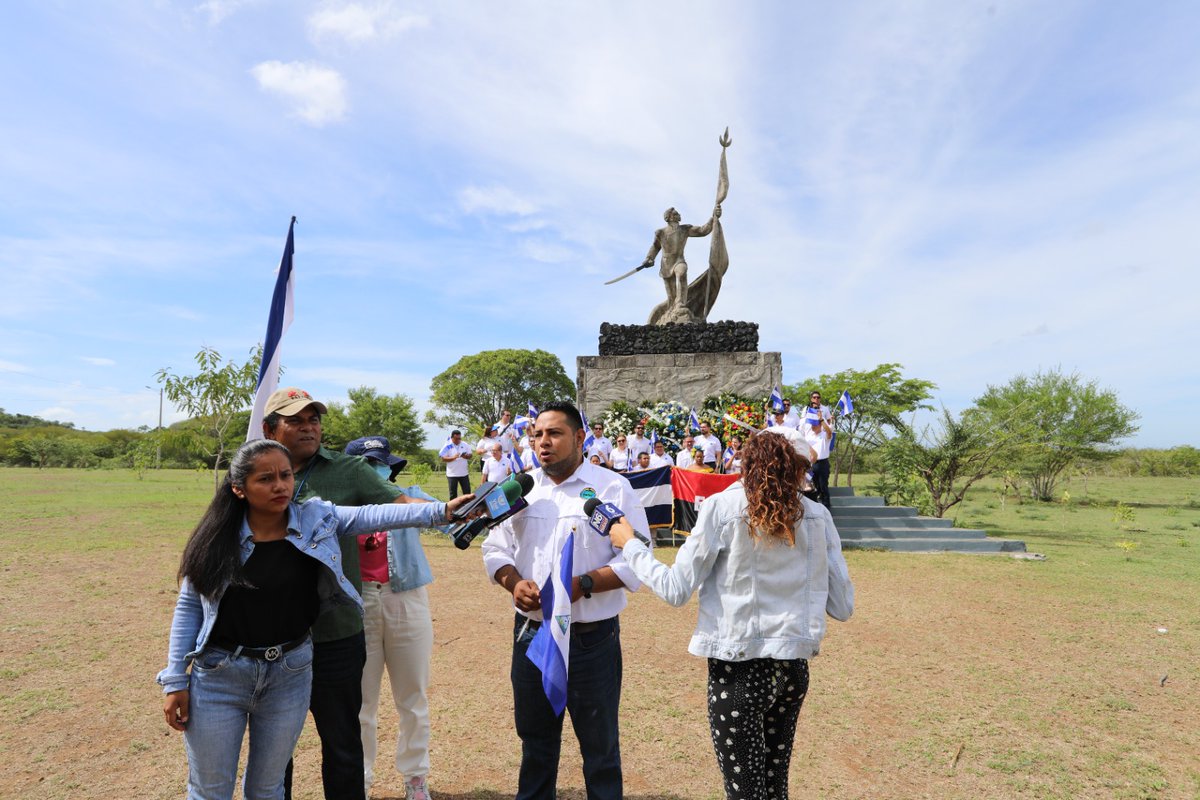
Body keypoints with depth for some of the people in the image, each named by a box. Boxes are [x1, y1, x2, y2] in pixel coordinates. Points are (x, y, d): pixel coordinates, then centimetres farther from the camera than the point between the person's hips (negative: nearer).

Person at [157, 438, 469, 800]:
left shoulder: (316, 520, -6)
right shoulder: (216, 536, -8)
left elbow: (371, 515, -14)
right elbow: (188, 608, -1)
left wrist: (441, 511, -24)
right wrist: (175, 680, -1)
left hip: (291, 674, 1)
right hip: (219, 674, -1)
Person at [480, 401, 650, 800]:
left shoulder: (612, 488, -8)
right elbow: (495, 547, 9)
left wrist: (583, 585, -22)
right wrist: (513, 582, -11)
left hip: (591, 639, -4)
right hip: (530, 634, 4)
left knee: (600, 747, 12)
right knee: (535, 740, 22)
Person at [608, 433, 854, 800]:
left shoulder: (722, 507, -10)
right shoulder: (817, 516, -1)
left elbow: (676, 589, -9)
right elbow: (842, 606, 2)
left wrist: (630, 544, 5)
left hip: (738, 668, -4)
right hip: (794, 667, 4)